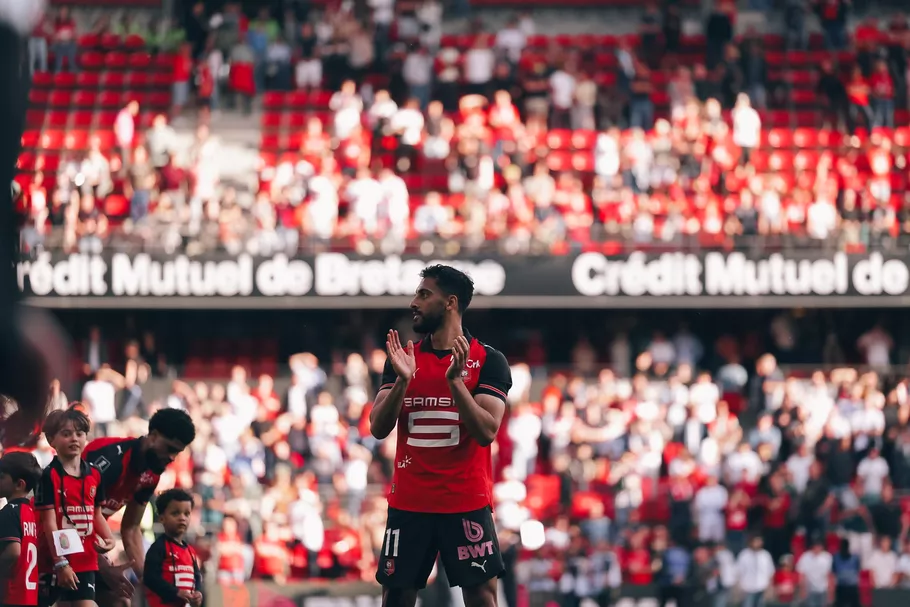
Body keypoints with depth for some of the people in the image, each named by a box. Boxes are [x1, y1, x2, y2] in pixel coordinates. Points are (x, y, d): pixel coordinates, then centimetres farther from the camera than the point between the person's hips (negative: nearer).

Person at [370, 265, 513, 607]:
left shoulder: (488, 361, -3)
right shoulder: (402, 358, 8)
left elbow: (486, 432, -13)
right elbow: (378, 428, 1)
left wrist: (454, 379, -22)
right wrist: (403, 380, -14)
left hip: (467, 503, -3)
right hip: (408, 502, 3)